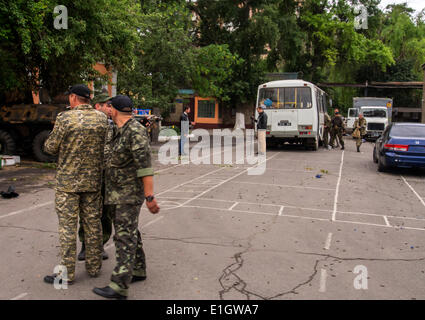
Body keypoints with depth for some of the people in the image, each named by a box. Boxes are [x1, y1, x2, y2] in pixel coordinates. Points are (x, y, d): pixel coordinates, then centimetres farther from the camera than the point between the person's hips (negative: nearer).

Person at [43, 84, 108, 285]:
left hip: (68, 181, -4)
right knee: (92, 223, 13)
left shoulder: (65, 118, -13)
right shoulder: (102, 119, 0)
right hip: (93, 180, 4)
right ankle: (94, 266, 23)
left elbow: (51, 148, -6)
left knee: (67, 226, 3)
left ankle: (67, 273, 10)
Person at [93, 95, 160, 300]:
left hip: (130, 193, -10)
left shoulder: (135, 131, -21)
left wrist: (150, 197, -26)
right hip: (118, 192, 10)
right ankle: (138, 270, 27)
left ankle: (119, 287, -10)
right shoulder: (122, 131, 11)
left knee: (125, 236, -11)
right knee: (127, 232, 14)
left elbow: (145, 165, -25)